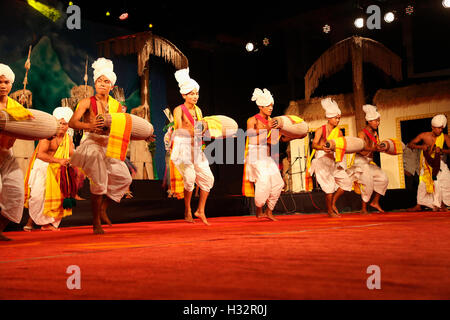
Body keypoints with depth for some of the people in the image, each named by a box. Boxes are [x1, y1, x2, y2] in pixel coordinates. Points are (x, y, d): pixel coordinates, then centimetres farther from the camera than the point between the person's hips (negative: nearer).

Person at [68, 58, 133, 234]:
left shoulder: (116, 105, 12)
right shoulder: (87, 102, -2)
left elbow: (124, 129, 14)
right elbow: (72, 122, -13)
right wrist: (89, 125, -31)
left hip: (109, 146, 5)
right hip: (91, 143, -5)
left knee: (124, 178, -1)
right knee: (99, 180, -16)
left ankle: (103, 209, 18)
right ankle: (96, 223, -5)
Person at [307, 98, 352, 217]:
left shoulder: (338, 132, 8)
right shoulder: (321, 130, -8)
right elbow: (314, 144, -21)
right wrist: (322, 147, -41)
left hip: (333, 161, 6)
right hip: (321, 160, -6)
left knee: (346, 182, 1)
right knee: (330, 185, -14)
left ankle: (333, 203, 17)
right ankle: (329, 210, 2)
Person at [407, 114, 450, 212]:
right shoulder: (424, 135, -14)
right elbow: (410, 144, -10)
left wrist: (441, 150, -34)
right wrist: (421, 146, -26)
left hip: (438, 162, 1)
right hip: (426, 163, 0)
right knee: (423, 183, -2)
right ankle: (419, 205, 10)